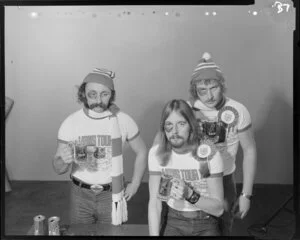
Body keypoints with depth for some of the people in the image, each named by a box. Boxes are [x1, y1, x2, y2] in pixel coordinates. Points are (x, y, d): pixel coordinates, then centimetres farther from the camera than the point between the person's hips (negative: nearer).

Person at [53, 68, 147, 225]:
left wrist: (134, 185, -1)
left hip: (112, 194, 0)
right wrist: (64, 160, -29)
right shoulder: (70, 123, -10)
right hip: (80, 195, 1)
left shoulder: (123, 120, -10)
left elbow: (141, 152, 4)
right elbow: (58, 169, -7)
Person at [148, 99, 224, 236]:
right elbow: (154, 203, -6)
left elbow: (218, 208, -13)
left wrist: (190, 195, -29)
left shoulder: (210, 153, -16)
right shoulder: (156, 153, -10)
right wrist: (154, 234, -16)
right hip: (174, 222, 2)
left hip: (205, 224, -1)